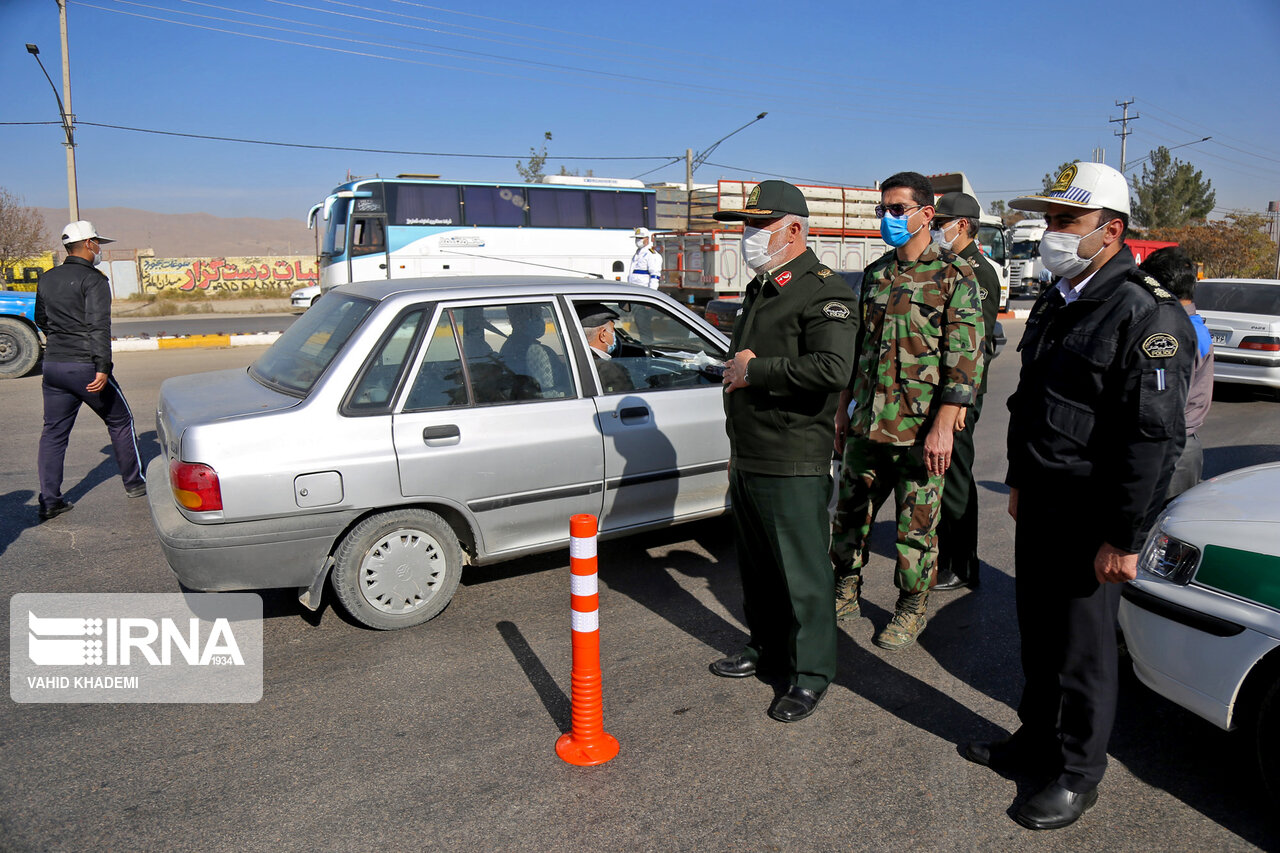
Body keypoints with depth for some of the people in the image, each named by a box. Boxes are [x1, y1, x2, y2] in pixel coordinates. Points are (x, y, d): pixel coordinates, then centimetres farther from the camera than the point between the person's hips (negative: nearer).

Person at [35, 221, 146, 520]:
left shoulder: (47, 279, 12)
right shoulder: (93, 279, -11)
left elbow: (41, 320, 25)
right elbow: (100, 326, -20)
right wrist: (102, 368, -24)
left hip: (53, 365, 7)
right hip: (85, 366, -7)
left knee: (53, 432, 9)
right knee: (120, 422, 10)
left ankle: (49, 500, 8)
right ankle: (133, 483, 19)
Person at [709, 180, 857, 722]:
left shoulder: (823, 291, -13)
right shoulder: (760, 288, 17)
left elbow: (832, 369, -28)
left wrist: (755, 370, -21)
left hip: (793, 465, -9)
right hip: (746, 459, 9)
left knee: (802, 571, 2)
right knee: (756, 566, 19)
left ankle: (811, 673, 17)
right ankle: (766, 649, 36)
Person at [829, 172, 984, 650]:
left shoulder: (954, 276, -6)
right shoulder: (875, 274, 12)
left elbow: (966, 359, -12)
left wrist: (943, 426, -18)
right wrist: (845, 409, 16)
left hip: (919, 430, -5)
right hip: (866, 425, 6)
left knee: (917, 527, 7)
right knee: (849, 513, 13)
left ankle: (911, 610, 25)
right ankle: (845, 593, 32)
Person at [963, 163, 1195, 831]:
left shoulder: (1146, 315, -17)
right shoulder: (1054, 302, 11)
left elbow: (1150, 438, -21)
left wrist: (1122, 538, -21)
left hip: (1093, 513, -8)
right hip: (1040, 502, 8)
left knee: (1083, 645, 5)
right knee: (1038, 632, 18)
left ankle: (1077, 775, 23)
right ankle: (1036, 741, 36)